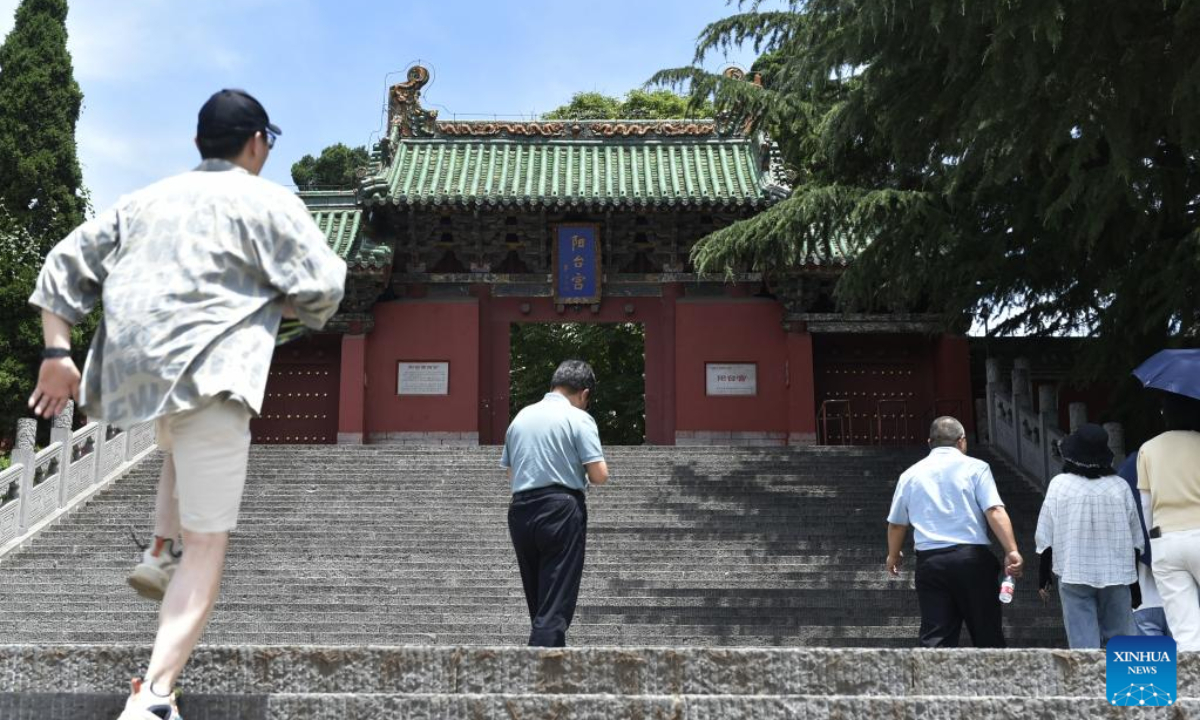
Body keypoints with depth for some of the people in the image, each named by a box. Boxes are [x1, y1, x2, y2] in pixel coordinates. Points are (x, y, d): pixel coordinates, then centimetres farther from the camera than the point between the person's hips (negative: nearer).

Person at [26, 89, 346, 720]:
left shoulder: (146, 200, 21)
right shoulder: (267, 202, 5)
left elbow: (66, 264, 18)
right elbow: (321, 289, -2)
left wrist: (57, 353, 15)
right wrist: (274, 297, 18)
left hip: (129, 370, 6)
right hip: (208, 373, -6)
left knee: (182, 444, 40)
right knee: (207, 545, -4)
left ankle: (160, 553, 23)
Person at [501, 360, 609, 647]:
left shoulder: (521, 416, 14)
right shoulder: (578, 419, -5)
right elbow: (599, 475, -9)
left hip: (520, 510, 6)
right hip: (562, 510, -6)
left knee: (537, 604, 16)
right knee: (556, 607, -4)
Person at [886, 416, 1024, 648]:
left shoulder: (910, 474, 12)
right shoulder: (975, 467, 2)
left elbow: (896, 523, 18)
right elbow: (995, 511, -10)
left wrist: (894, 555, 34)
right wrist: (1012, 551, -13)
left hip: (929, 560, 2)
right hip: (973, 557, -2)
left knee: (935, 637, 2)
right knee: (987, 634, 8)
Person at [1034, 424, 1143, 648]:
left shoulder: (1059, 485, -7)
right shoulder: (1120, 487, -3)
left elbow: (1046, 538, -3)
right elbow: (1136, 540, 4)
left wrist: (1044, 575, 8)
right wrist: (1134, 577, 16)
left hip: (1074, 574, -1)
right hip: (1116, 575, 1)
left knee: (1083, 640, 2)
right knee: (1119, 636, 12)